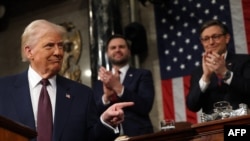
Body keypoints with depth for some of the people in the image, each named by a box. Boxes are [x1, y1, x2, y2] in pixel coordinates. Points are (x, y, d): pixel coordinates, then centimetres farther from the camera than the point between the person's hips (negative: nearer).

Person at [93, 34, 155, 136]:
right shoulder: (99, 83, 12)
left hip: (138, 135, -2)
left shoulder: (143, 75, 4)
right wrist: (106, 97, -16)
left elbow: (145, 106, -9)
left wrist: (118, 87, -17)